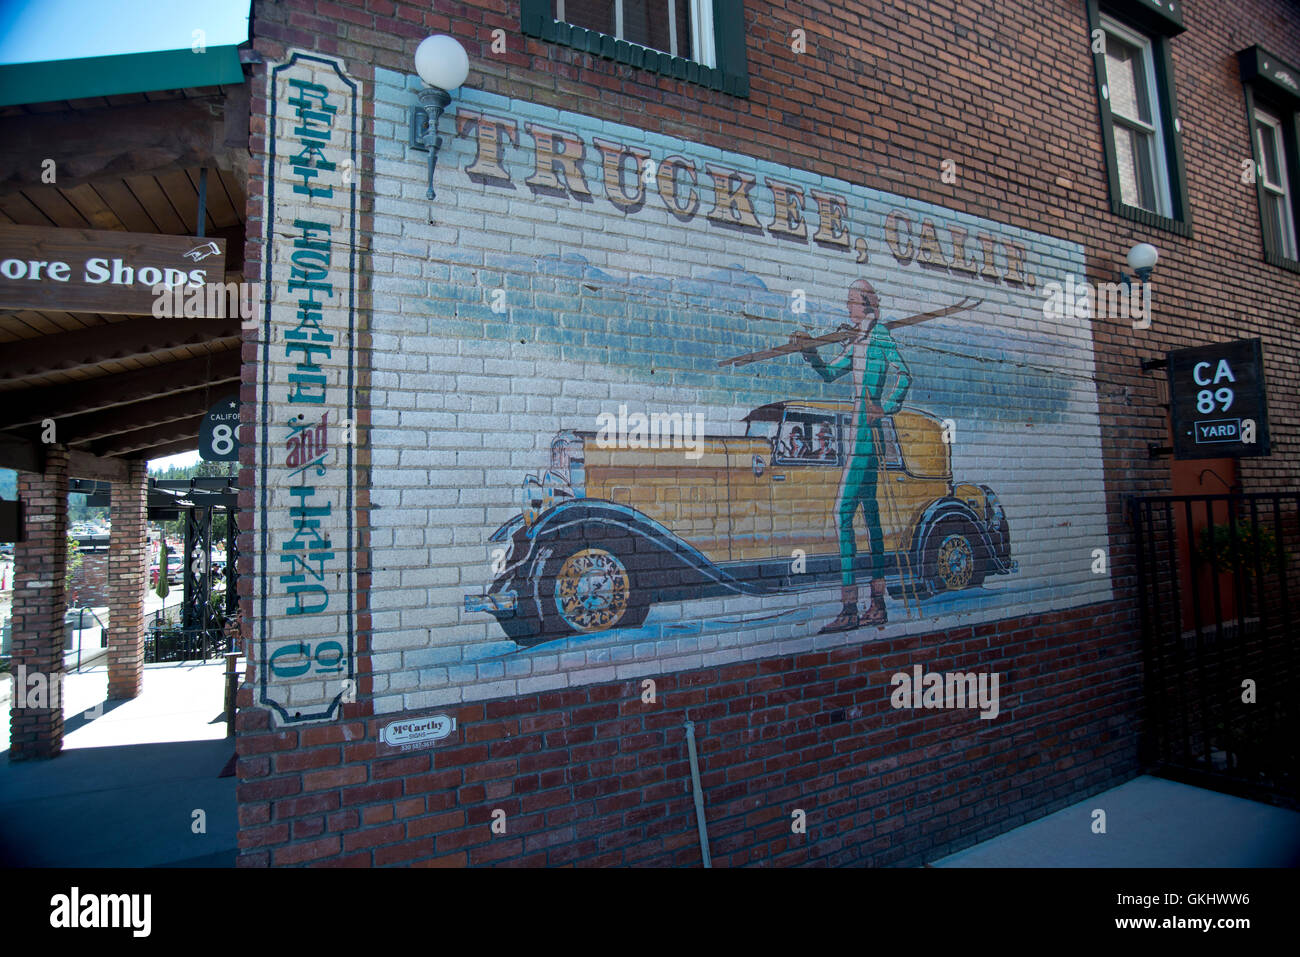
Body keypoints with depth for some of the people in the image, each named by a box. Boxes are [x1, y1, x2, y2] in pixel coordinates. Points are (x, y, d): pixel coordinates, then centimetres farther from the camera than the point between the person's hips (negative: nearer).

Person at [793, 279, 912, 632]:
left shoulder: (880, 333, -5)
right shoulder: (857, 340, 20)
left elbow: (904, 375, -15)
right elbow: (830, 372, 26)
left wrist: (883, 408, -15)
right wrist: (809, 349, 12)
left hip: (866, 432, -10)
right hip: (861, 434, 10)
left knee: (842, 514, -14)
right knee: (870, 514, 10)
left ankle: (850, 610, -12)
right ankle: (877, 606, 18)